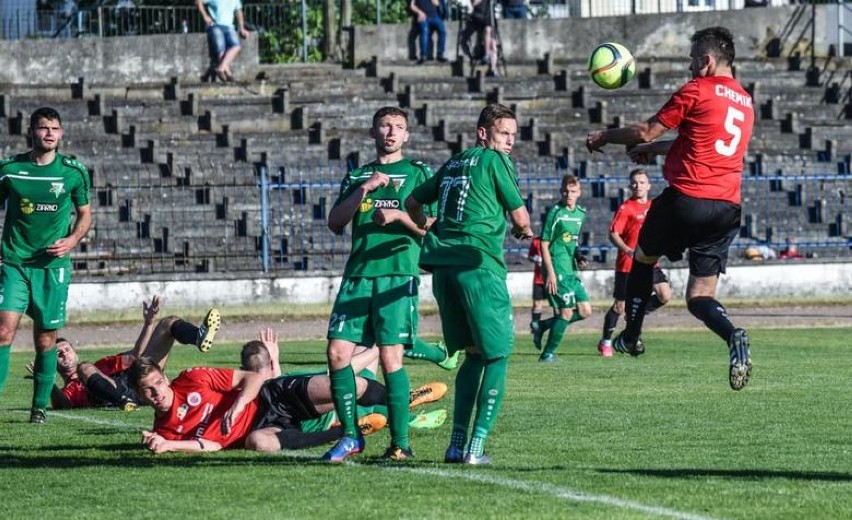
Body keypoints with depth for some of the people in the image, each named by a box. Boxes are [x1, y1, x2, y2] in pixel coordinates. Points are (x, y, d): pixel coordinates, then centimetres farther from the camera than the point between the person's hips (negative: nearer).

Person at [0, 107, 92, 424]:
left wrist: (72, 240, -6)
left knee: (46, 339, 4)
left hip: (53, 264, 1)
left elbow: (85, 214, 13)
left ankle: (40, 407, 18)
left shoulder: (74, 172, 2)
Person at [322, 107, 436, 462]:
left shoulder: (418, 173, 10)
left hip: (398, 273, -4)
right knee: (338, 351, -6)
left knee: (390, 356, -12)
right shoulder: (357, 176, 20)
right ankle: (351, 436, 6)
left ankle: (400, 442, -5)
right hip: (358, 274, 4)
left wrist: (400, 215, -11)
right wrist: (364, 188, -1)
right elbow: (335, 223, 9)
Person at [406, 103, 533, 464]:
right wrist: (523, 231, 22)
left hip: (443, 265, 7)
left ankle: (457, 444, 7)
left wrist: (427, 226, 49)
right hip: (479, 265, -7)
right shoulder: (495, 161, -1)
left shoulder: (453, 163, 20)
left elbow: (413, 202, 29)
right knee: (498, 355, 1)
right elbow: (520, 219, -1)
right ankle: (476, 446, -8)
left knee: (474, 353, 15)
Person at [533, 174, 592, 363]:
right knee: (567, 311, -9)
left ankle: (542, 326, 17)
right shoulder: (555, 212, -10)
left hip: (571, 269, 8)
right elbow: (544, 244, -11)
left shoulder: (581, 213, 12)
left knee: (585, 311, 5)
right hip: (557, 269, -8)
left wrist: (579, 257, 6)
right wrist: (550, 273, -17)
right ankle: (548, 354, 3)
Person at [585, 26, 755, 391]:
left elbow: (648, 131, 0)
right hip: (728, 207, 6)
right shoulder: (745, 101, 19)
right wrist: (654, 149, 37)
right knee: (699, 296, 5)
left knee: (643, 258, 22)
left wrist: (605, 137, 15)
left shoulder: (696, 91, -5)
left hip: (686, 197, -6)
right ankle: (733, 336, -25)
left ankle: (631, 337, 27)